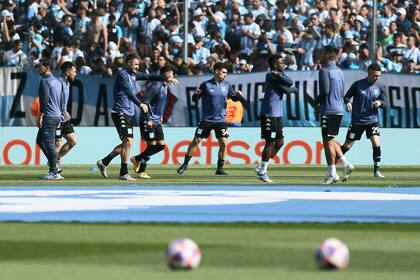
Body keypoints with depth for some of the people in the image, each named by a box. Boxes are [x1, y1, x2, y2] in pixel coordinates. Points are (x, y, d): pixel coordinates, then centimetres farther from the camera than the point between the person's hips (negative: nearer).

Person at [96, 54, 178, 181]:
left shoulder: (133, 74, 15)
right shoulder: (122, 74, -13)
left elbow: (149, 77, 20)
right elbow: (128, 92, -25)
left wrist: (166, 78, 11)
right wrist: (140, 104, -33)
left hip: (128, 114, 9)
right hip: (120, 112, -9)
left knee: (126, 143, 10)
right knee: (128, 142, -13)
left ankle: (104, 162, 20)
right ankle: (123, 173, -9)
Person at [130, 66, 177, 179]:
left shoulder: (165, 86, 11)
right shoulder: (156, 86, -19)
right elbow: (145, 102, -22)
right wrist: (148, 119, -21)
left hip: (157, 121, 9)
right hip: (148, 121, -9)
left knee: (161, 145, 5)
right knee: (152, 145, -8)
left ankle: (137, 159, 19)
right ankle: (141, 171, 6)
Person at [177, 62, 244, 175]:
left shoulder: (226, 85, 4)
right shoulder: (206, 85, -5)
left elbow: (234, 97, 15)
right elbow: (195, 99, 0)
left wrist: (238, 95, -7)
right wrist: (195, 94, -22)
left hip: (221, 120, 2)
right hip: (206, 119, -2)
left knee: (224, 143, -8)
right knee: (196, 141, 0)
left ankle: (220, 168, 4)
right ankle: (185, 164, 14)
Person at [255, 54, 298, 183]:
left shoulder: (277, 75, 15)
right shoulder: (272, 76, -14)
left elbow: (290, 82, 3)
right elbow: (286, 90, -14)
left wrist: (280, 76, -12)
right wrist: (293, 89, 6)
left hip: (277, 114, 10)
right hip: (269, 114, -10)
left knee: (280, 142, 11)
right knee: (270, 142, -6)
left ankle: (262, 167, 18)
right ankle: (262, 171, 1)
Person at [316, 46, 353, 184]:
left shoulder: (325, 71, -11)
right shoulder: (339, 71, 14)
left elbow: (325, 91, -19)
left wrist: (316, 101, -2)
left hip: (328, 109, -8)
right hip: (339, 109, 8)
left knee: (328, 141, -4)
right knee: (330, 139, 18)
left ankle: (332, 173, -4)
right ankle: (346, 164, 10)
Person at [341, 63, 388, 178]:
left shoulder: (380, 87, 1)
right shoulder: (358, 85, -7)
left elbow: (385, 102, 8)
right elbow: (347, 96, 1)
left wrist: (380, 103, -15)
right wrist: (348, 102, -21)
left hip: (372, 120, 2)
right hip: (357, 120, -2)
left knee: (376, 144, -15)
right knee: (347, 146, 2)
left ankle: (376, 170, -5)